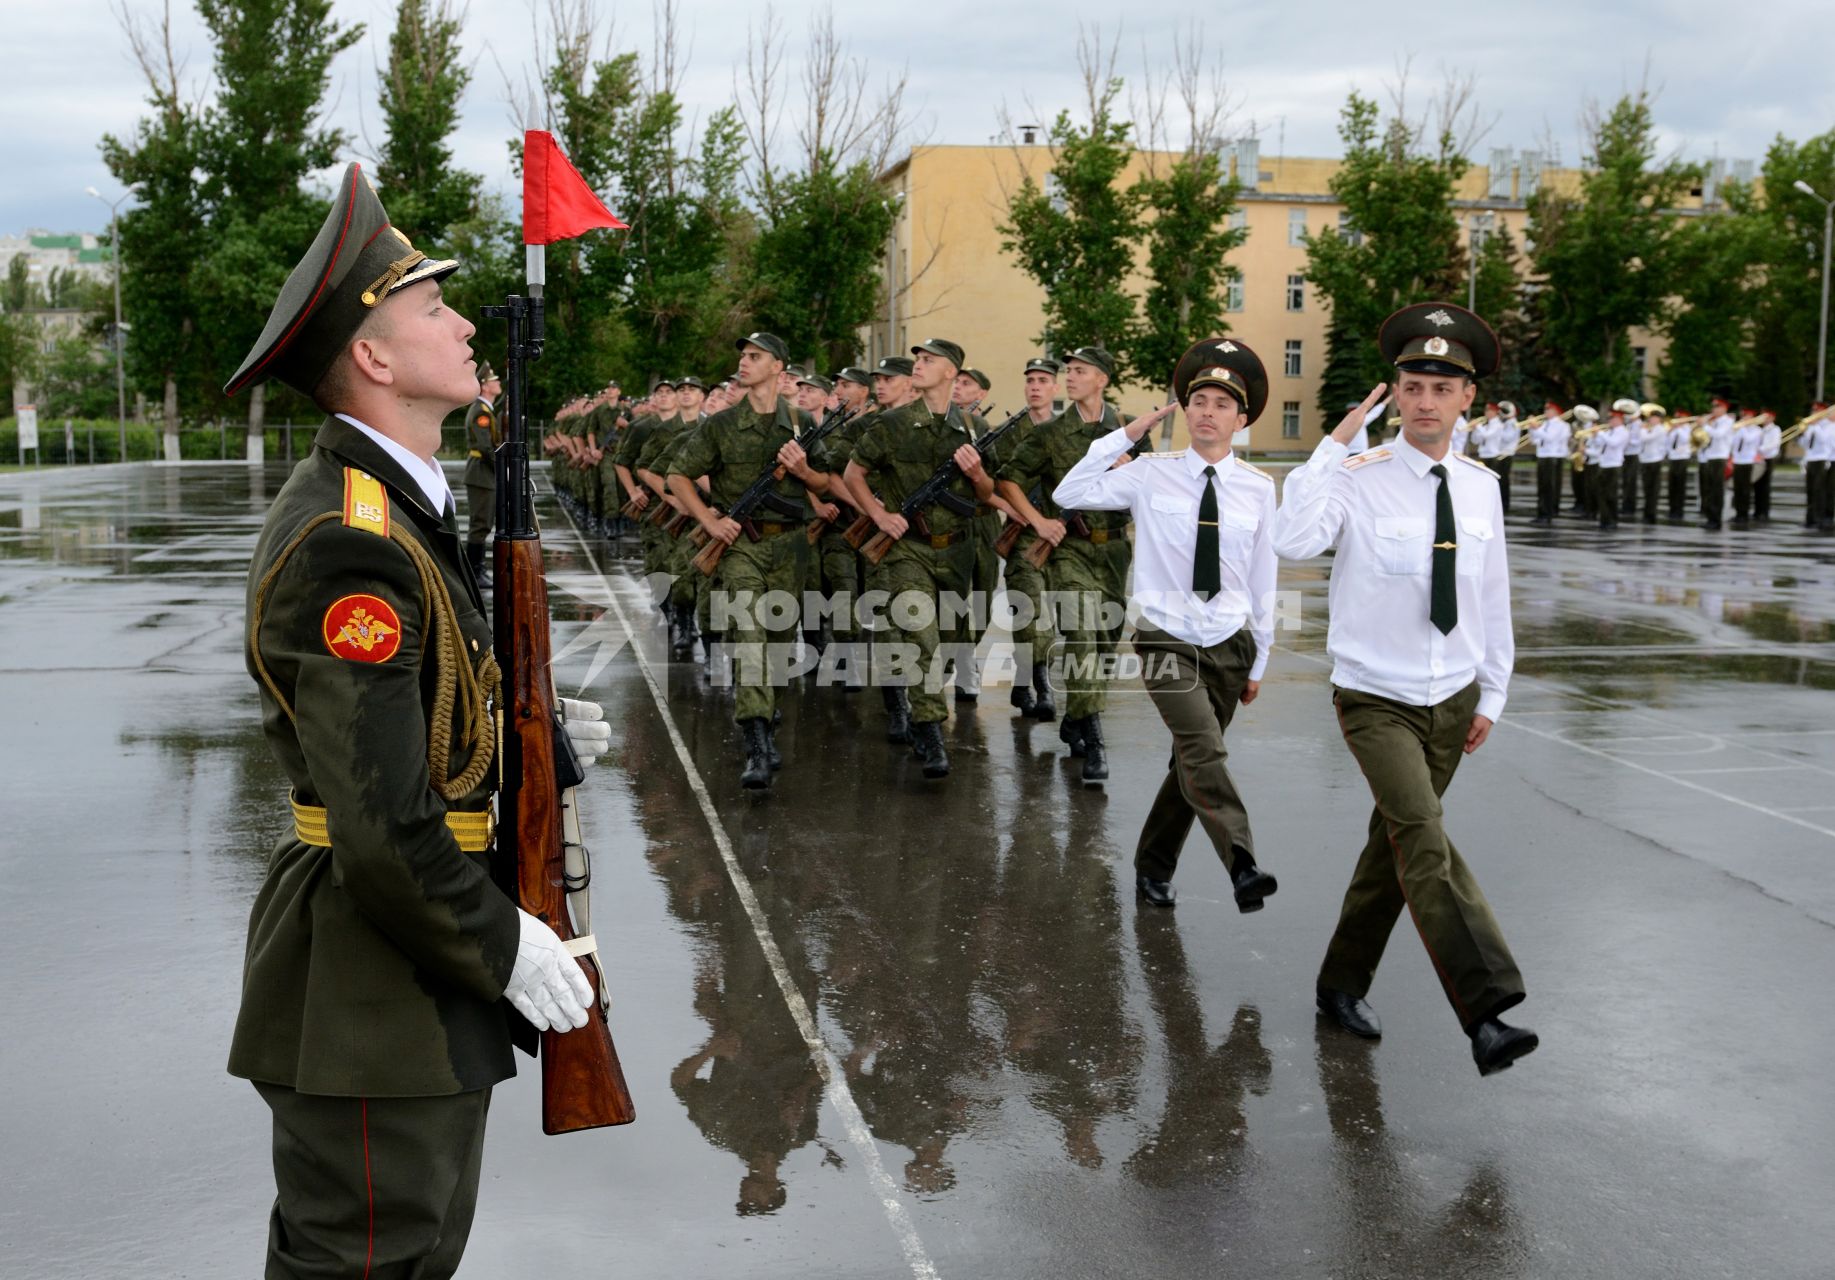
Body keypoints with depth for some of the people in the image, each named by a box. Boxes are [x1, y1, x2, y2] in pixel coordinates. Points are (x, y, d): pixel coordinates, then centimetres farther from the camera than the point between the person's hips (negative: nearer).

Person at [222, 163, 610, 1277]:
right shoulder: (349, 546, -24)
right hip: (372, 1002, -10)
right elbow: (382, 827, -27)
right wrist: (503, 945, -17)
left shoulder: (398, 507, 10)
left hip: (421, 975, 10)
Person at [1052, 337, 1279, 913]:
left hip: (1230, 646, 3)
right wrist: (1127, 434, -8)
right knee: (1204, 750, -22)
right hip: (1168, 642, -3)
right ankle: (1241, 867, -29)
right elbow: (1068, 495, -6)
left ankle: (1153, 867, 27)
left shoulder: (1259, 488, 1)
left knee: (1189, 762, 11)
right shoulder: (1152, 474, -3)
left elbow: (1263, 578, 7)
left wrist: (1258, 663, 10)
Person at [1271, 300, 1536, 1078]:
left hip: (1453, 701, 5)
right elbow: (1293, 541, -31)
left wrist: (1492, 694, 13)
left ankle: (1343, 983, 30)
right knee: (1427, 844, -19)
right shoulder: (1359, 482, -12)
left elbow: (1493, 596, 12)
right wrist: (1333, 446, -27)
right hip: (1376, 701, -5)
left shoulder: (1481, 489, 4)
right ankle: (1485, 1014, -23)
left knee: (1397, 841, 14)